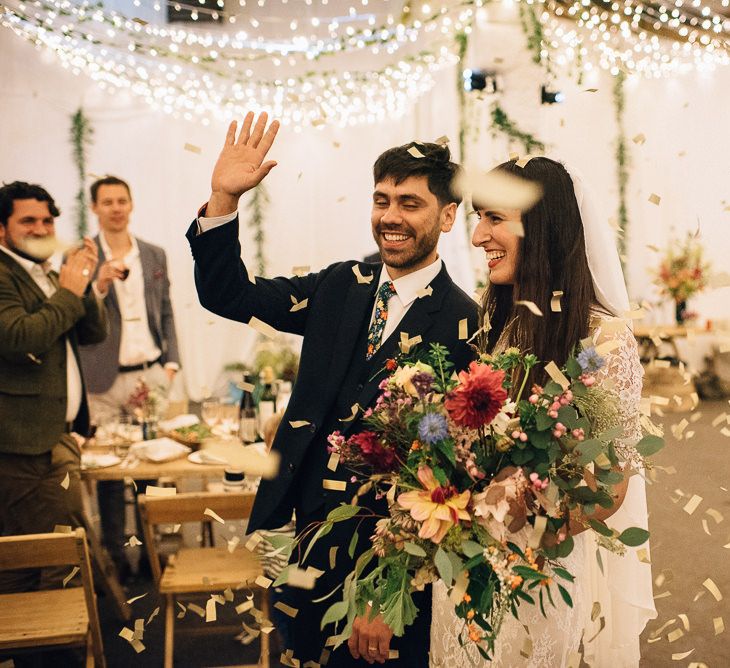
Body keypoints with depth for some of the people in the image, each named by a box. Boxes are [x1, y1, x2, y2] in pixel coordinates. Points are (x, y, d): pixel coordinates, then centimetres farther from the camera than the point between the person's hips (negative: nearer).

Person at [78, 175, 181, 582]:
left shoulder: (155, 255, 11)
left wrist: (171, 362, 4)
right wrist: (100, 284, -20)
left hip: (151, 374, 3)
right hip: (105, 381, -2)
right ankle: (115, 554, 15)